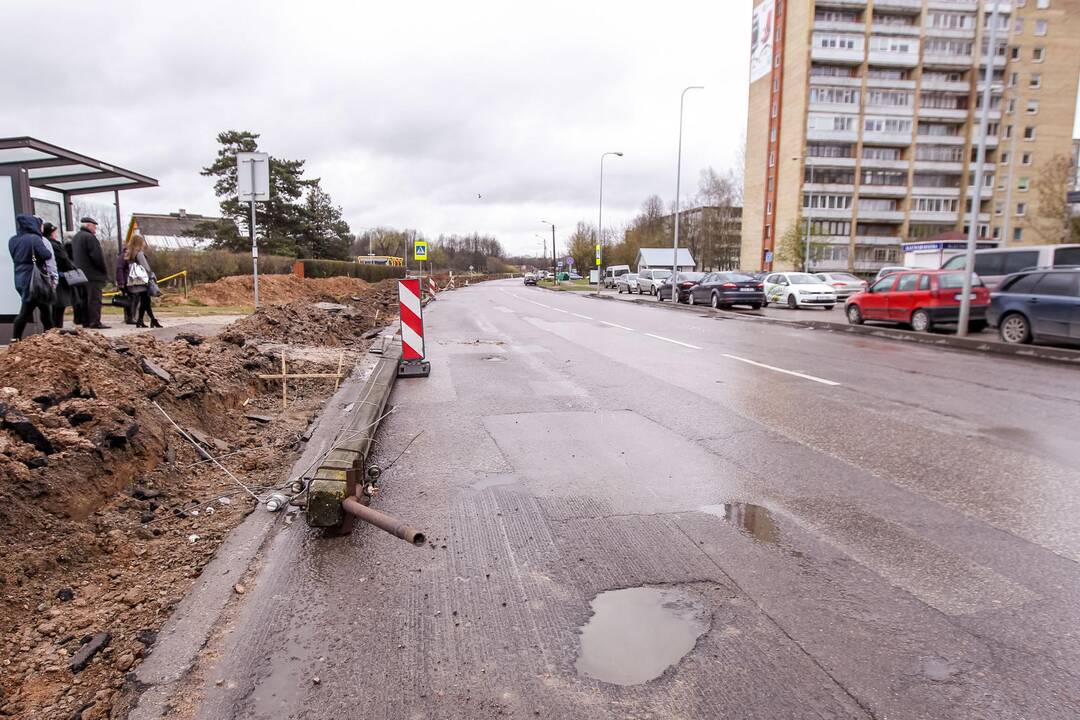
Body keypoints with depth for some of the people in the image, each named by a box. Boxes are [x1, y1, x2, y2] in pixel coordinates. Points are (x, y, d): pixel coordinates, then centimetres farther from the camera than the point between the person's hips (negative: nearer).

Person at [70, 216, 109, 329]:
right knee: (94, 299, -9)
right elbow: (98, 257, -18)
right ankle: (95, 322, -11)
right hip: (93, 274, -9)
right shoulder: (90, 237, -13)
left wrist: (78, 268, 22)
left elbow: (72, 256, 23)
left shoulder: (75, 238, 18)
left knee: (85, 299, 12)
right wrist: (105, 272, -10)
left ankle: (85, 321, 15)